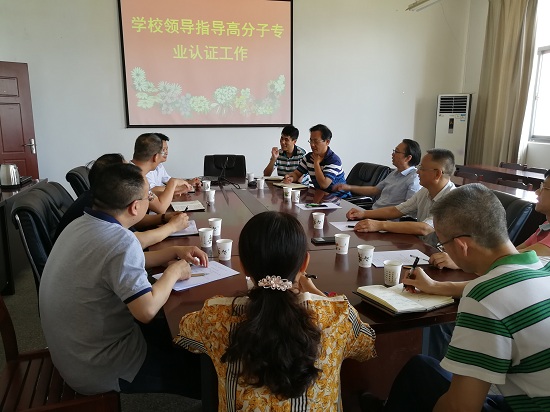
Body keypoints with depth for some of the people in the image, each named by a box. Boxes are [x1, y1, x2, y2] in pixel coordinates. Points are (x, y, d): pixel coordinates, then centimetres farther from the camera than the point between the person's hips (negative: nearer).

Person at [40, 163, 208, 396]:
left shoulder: (81, 224, 0)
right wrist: (174, 271, -16)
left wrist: (175, 251, 7)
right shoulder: (120, 241, -30)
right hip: (97, 368, -9)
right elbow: (147, 310, -33)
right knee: (204, 370, 4)